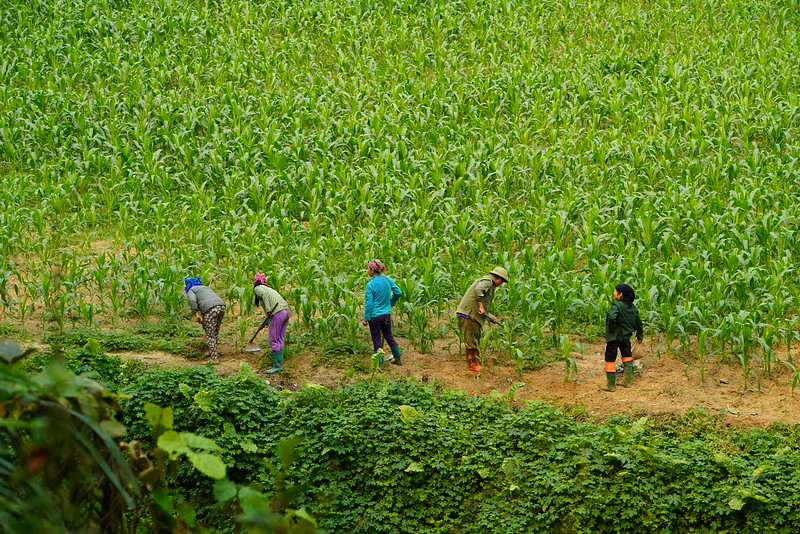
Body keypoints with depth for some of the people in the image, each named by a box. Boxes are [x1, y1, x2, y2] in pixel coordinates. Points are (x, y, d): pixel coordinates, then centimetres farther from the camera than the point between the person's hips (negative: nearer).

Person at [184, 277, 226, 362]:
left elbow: (192, 300, -9)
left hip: (210, 309, -7)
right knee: (215, 332, 22)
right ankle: (212, 351, 33)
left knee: (210, 335, 1)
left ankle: (214, 358, 0)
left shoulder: (191, 291, 12)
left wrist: (197, 314, -8)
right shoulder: (204, 287, 34)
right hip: (221, 306, 7)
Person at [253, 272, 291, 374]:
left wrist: (268, 310, -20)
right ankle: (280, 363, 20)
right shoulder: (268, 288, 31)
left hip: (277, 313, -8)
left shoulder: (257, 288, 7)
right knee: (280, 340, 15)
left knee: (274, 340, -1)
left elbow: (264, 294, -16)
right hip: (287, 311, 8)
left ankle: (277, 365, 1)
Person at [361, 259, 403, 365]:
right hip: (387, 313, 6)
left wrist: (366, 319, -8)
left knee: (376, 339, 7)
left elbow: (369, 303, -16)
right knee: (389, 336, 20)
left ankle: (379, 362, 13)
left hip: (375, 315, -6)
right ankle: (397, 359, 27)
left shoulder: (371, 284, -18)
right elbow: (398, 293, 6)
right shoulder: (388, 280, -2)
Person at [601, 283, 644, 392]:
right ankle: (627, 381, 24)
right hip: (626, 336, 7)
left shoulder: (617, 305, -18)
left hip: (614, 336, -7)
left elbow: (612, 317, -36)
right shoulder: (631, 306, 4)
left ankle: (611, 385, 7)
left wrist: (611, 327, -16)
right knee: (627, 356, 22)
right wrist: (640, 335, 22)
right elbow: (638, 321, 11)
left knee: (610, 359, 3)